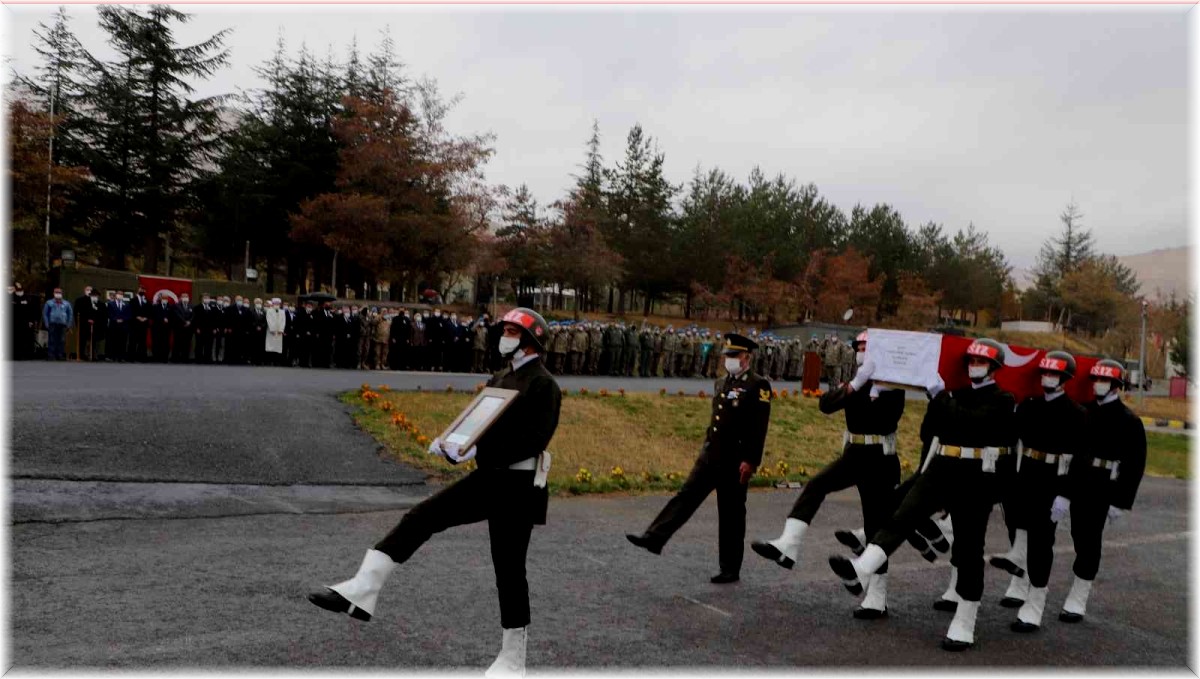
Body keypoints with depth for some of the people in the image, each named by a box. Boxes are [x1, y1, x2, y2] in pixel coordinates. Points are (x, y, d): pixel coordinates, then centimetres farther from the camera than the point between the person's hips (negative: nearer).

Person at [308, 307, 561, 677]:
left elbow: (532, 439, -22)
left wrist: (477, 452, -26)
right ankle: (361, 591, -1)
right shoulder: (500, 378, 15)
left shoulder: (543, 384, -12)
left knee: (509, 569, 1)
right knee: (420, 517, -2)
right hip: (487, 477, 8)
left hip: (518, 485, -8)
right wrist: (449, 444, -5)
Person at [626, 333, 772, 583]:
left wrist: (750, 461, -21)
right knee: (686, 496, 0)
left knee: (731, 515, 3)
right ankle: (654, 539, -2)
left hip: (735, 462, -6)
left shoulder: (758, 386, -11)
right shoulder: (721, 384, 14)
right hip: (710, 456, 7)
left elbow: (759, 428, -17)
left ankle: (731, 570, 15)